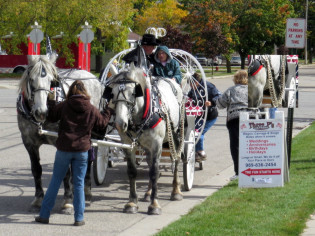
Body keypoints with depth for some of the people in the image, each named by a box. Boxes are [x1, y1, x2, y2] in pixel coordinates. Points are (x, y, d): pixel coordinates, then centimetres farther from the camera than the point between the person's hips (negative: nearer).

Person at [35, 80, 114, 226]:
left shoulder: (64, 106, -6)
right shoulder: (92, 110, -2)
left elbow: (51, 117, 6)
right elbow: (102, 124, 11)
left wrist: (51, 102, 20)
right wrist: (108, 111, 28)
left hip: (64, 148, 0)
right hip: (82, 149, 1)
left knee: (55, 181, 10)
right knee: (79, 183, 8)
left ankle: (44, 214, 12)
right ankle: (79, 218, 7)